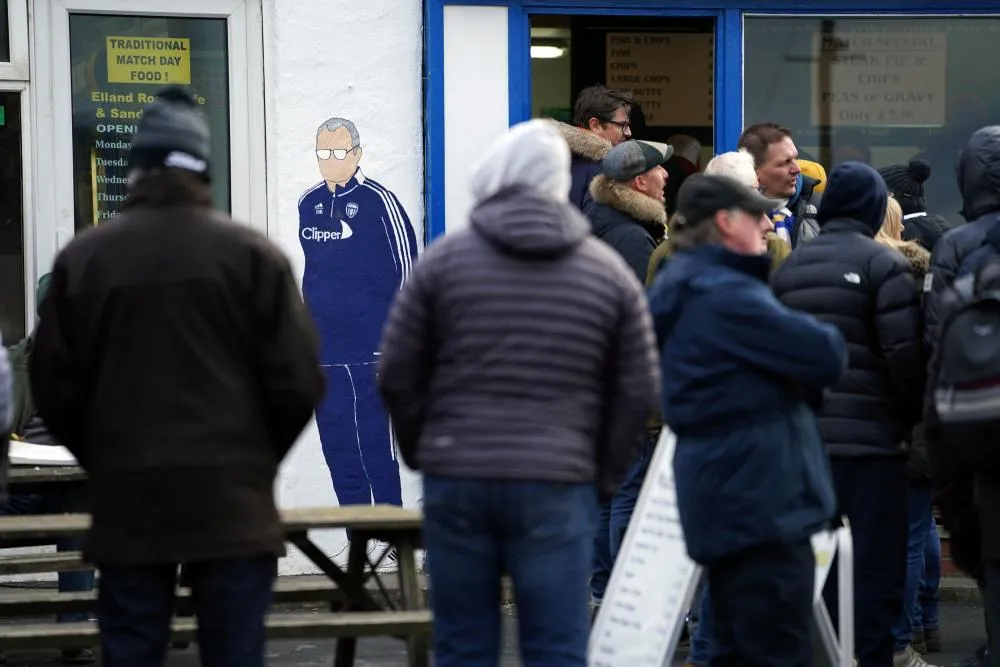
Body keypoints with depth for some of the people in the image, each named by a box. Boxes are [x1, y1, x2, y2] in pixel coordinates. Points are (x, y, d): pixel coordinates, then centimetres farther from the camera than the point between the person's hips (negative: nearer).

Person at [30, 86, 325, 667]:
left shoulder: (83, 259, 2)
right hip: (233, 499, -1)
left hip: (127, 501, 1)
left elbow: (55, 389, 6)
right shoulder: (252, 254, -3)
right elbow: (299, 383, -4)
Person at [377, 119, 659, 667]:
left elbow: (396, 375, 3)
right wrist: (602, 476, 15)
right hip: (557, 487, 0)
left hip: (455, 481, 1)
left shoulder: (444, 260, 3)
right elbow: (638, 392, 6)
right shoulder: (608, 271, 6)